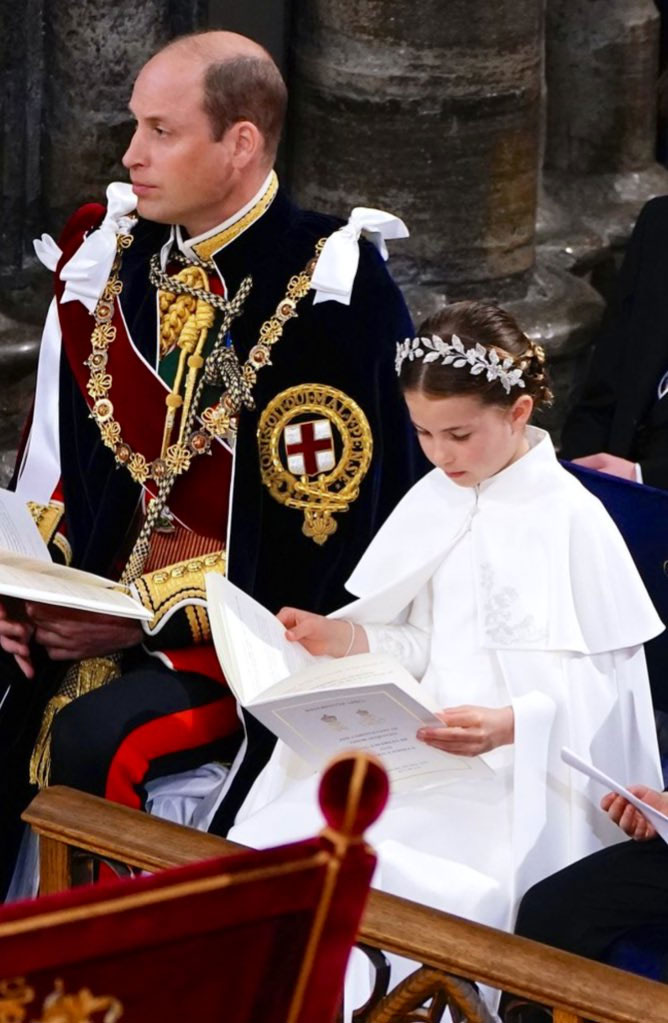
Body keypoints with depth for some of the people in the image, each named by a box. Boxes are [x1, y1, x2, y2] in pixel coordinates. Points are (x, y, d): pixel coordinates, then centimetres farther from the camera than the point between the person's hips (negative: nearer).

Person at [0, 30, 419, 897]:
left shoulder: (331, 296, -14)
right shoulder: (108, 260, 5)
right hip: (98, 611, 6)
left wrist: (149, 621, -18)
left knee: (97, 739, -29)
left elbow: (322, 536, -15)